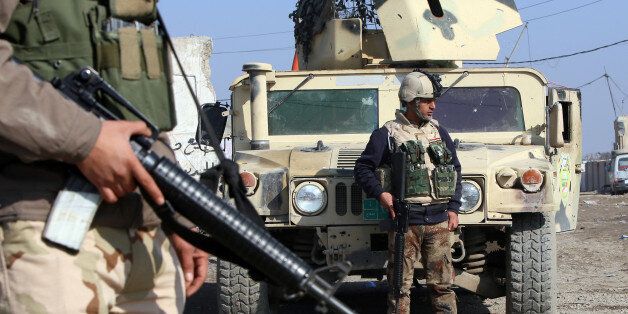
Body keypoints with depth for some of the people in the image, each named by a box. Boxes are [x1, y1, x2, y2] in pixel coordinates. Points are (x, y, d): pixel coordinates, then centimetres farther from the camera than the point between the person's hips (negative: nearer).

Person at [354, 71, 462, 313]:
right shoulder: (387, 134, 0)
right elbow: (362, 168, 1)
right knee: (400, 286, -2)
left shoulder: (439, 133, 15)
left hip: (438, 220, 4)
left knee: (443, 284, 5)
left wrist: (453, 208, 10)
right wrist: (380, 193, -14)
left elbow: (455, 170, 20)